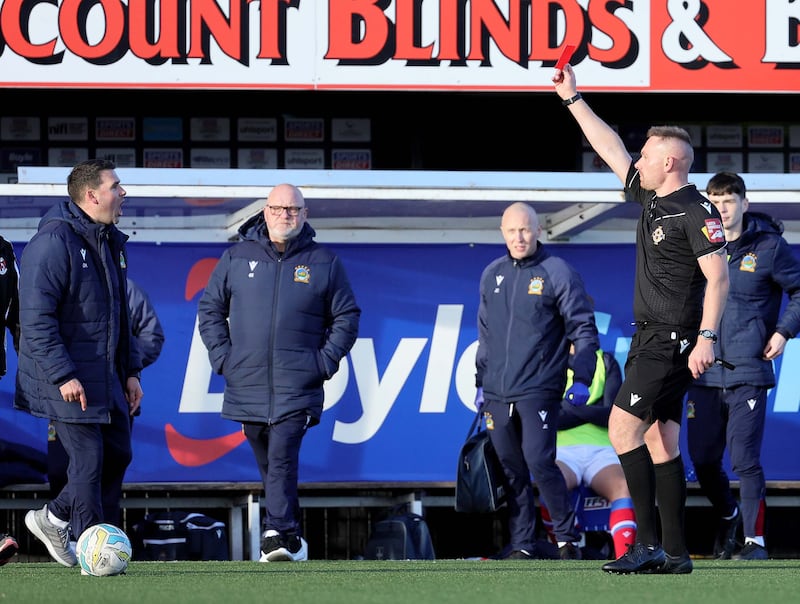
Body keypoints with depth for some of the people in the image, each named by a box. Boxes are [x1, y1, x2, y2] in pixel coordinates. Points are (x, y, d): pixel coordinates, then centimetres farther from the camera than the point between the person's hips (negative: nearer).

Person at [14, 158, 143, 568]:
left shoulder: (111, 242, 13)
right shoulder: (53, 242, -16)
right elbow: (35, 317, -19)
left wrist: (130, 371, 18)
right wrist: (64, 375, -22)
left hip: (107, 378, 9)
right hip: (67, 381, -9)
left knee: (118, 454, 10)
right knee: (89, 460, -8)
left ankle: (53, 519, 26)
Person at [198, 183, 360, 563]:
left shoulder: (324, 262, 6)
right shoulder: (237, 258, 9)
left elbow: (346, 317, 11)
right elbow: (209, 308, 15)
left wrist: (326, 361, -1)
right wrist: (222, 356, 3)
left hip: (298, 386, -3)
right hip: (247, 385, 3)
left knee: (282, 458, -16)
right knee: (268, 463, 9)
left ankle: (280, 534, -19)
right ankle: (291, 536, 19)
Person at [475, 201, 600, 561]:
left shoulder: (558, 273, -1)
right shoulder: (492, 275, 15)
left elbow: (583, 329, -2)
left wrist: (582, 379, -10)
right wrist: (481, 382, 19)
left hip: (538, 391, -5)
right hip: (496, 393, 5)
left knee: (539, 460, -15)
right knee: (511, 470, 6)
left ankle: (567, 537, -4)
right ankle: (522, 545, 11)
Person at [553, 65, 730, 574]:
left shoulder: (696, 212, -13)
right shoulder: (650, 198, 13)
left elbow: (718, 276, -18)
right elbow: (611, 149, 23)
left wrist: (707, 338, -26)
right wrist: (573, 99, 26)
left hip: (673, 341, -9)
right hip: (652, 339, 9)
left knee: (623, 426, -14)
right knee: (659, 440, 7)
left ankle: (649, 543, -15)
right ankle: (674, 553, 8)